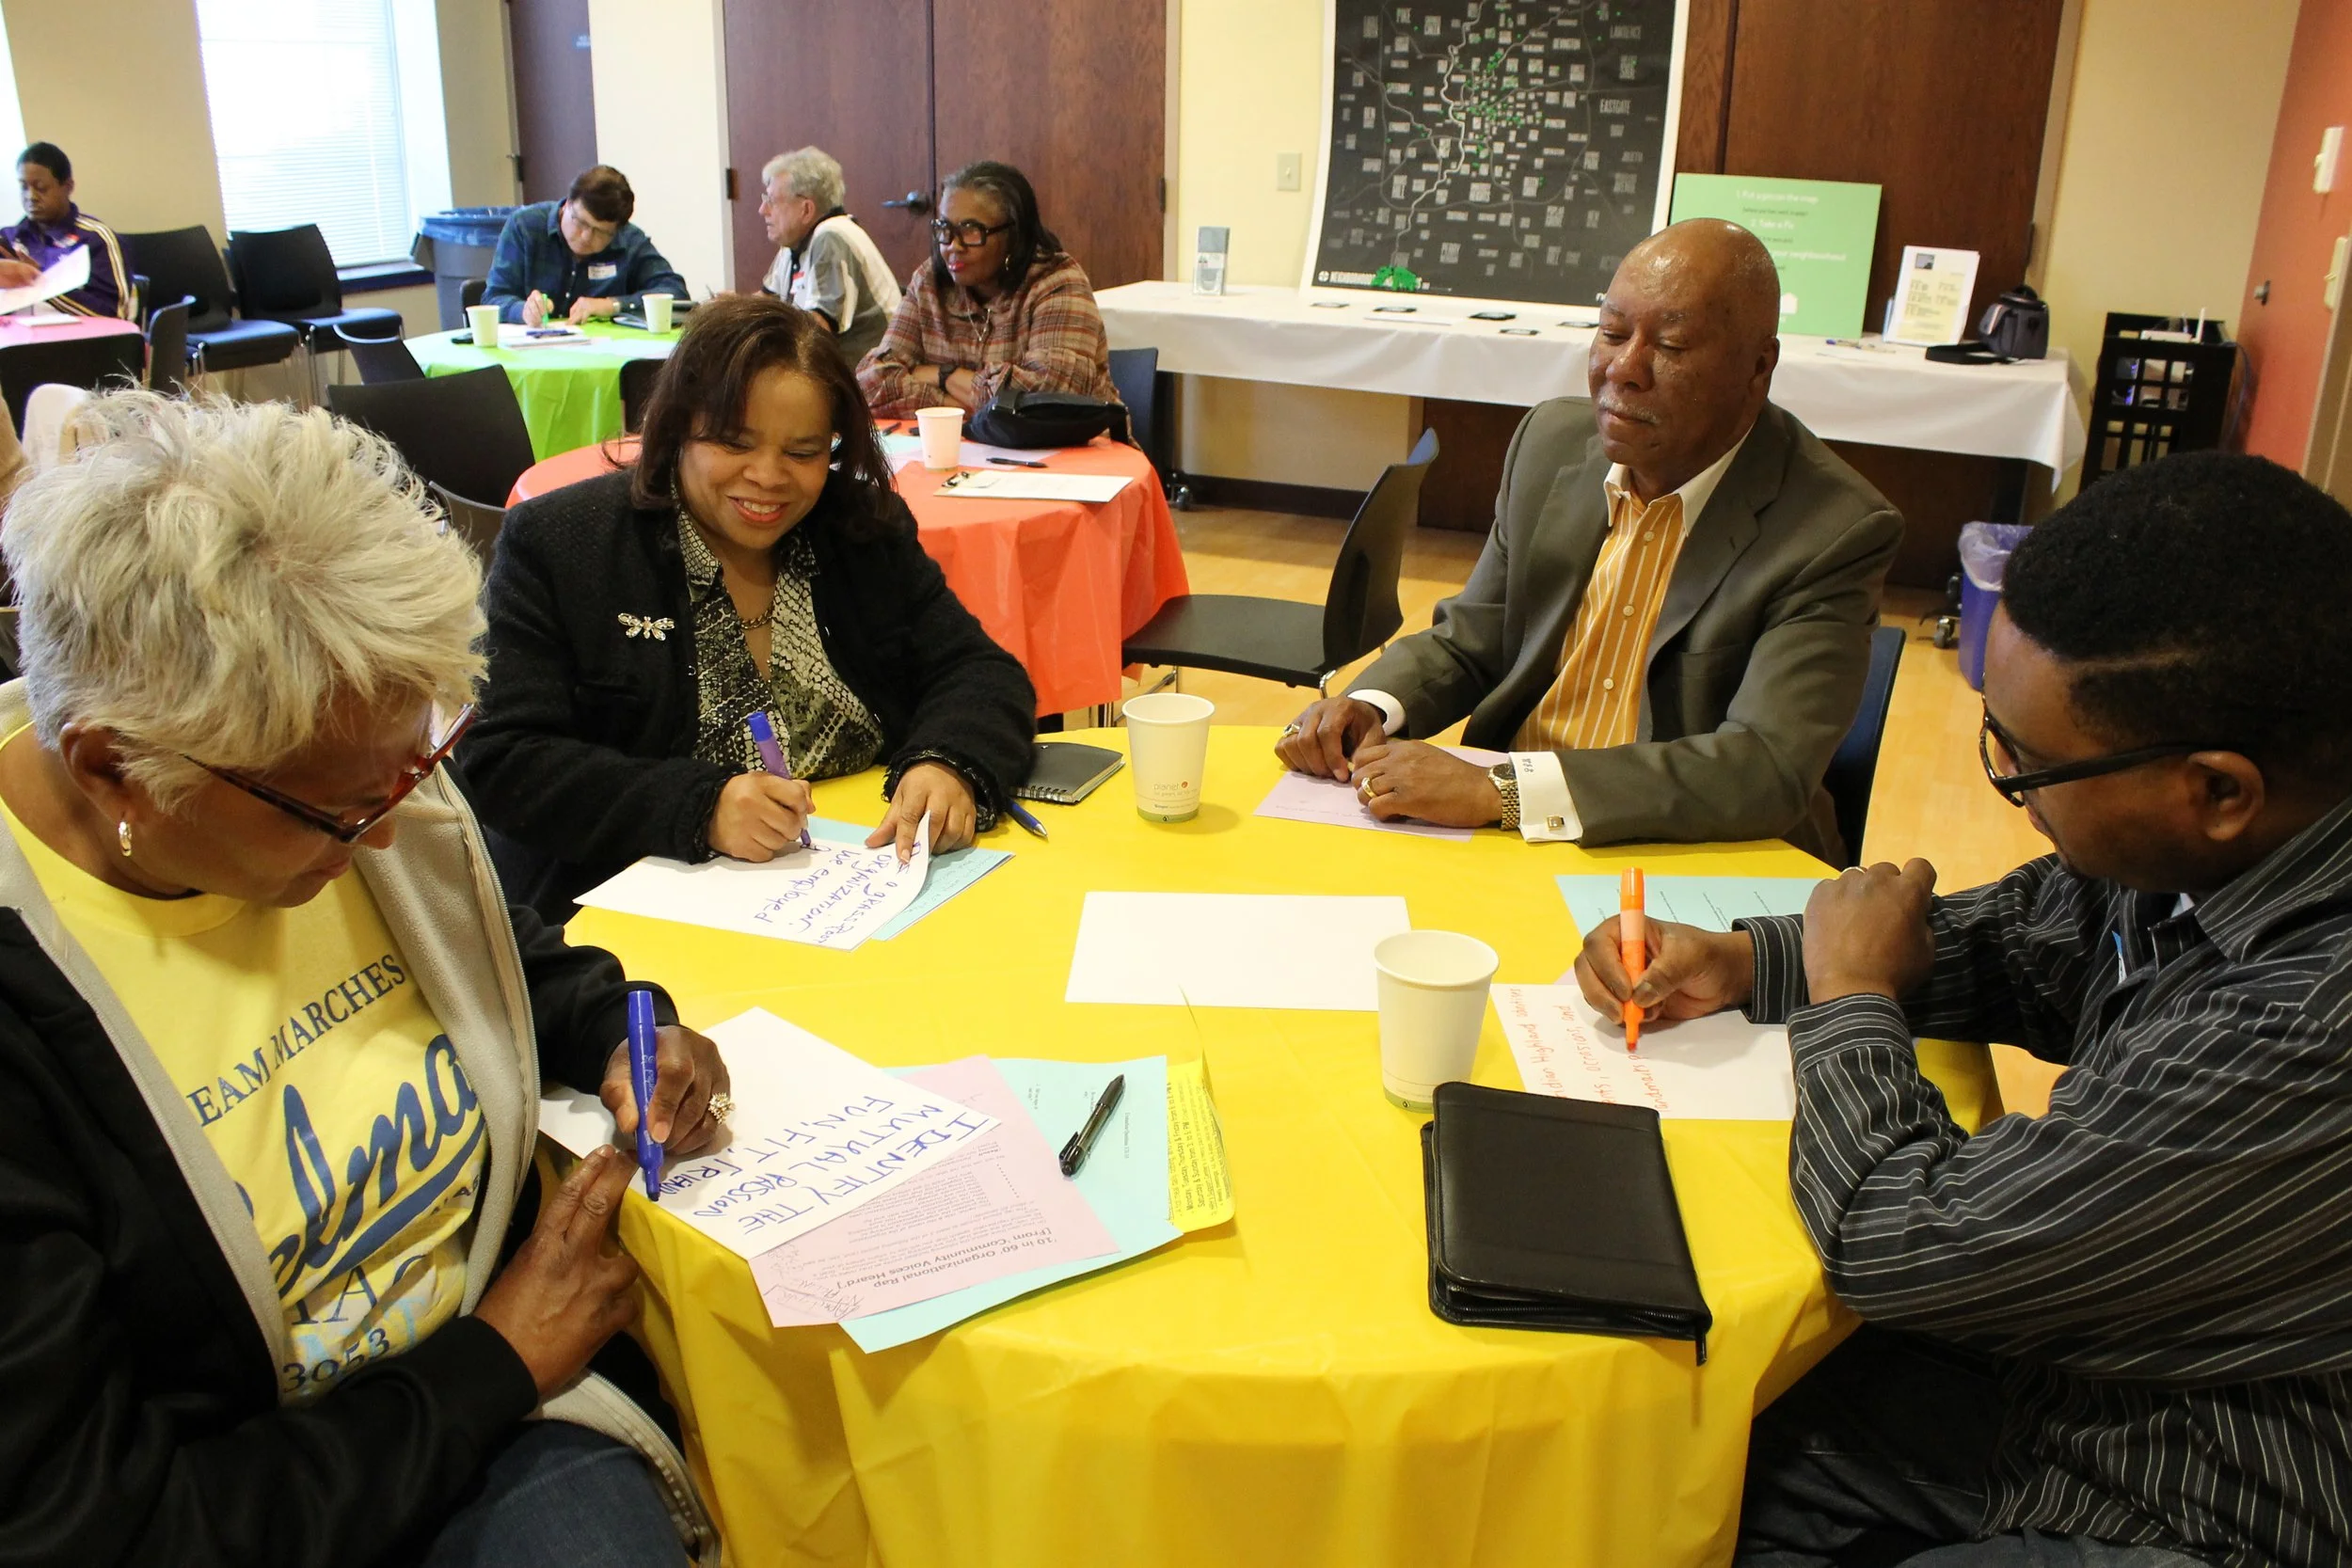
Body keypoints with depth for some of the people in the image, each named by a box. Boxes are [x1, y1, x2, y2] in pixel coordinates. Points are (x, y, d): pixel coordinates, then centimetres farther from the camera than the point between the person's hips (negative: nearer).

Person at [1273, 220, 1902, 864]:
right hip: (1504, 843, 5)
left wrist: (1499, 789, -33)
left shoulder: (1837, 533, -15)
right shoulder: (1554, 441, 3)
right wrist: (1369, 707, -9)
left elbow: (1767, 770, -25)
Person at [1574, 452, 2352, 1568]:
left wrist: (1851, 999, -11)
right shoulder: (2203, 847, -10)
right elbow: (2025, 940, 11)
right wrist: (1741, 962, -1)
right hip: (2046, 1374, 7)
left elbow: (1905, 1252, -29)